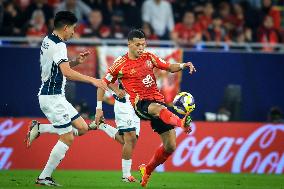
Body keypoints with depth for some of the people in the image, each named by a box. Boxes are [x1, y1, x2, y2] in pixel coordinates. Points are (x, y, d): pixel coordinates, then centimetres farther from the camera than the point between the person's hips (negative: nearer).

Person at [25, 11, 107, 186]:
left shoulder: (47, 40, 13)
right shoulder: (59, 45, -17)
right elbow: (67, 72, -29)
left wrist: (77, 61, 10)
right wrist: (92, 80, -29)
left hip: (55, 96, 10)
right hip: (52, 97, -10)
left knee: (82, 128, 9)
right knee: (67, 138, -6)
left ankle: (38, 128, 10)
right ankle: (44, 177, -2)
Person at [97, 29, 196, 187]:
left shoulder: (149, 57, 10)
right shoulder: (120, 64, 0)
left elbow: (169, 67, 16)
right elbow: (103, 84, 8)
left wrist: (183, 66, -4)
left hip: (158, 101, 5)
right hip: (141, 104, -5)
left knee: (170, 147, 0)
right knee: (158, 109, -42)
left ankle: (147, 170, 23)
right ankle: (182, 123, -74)